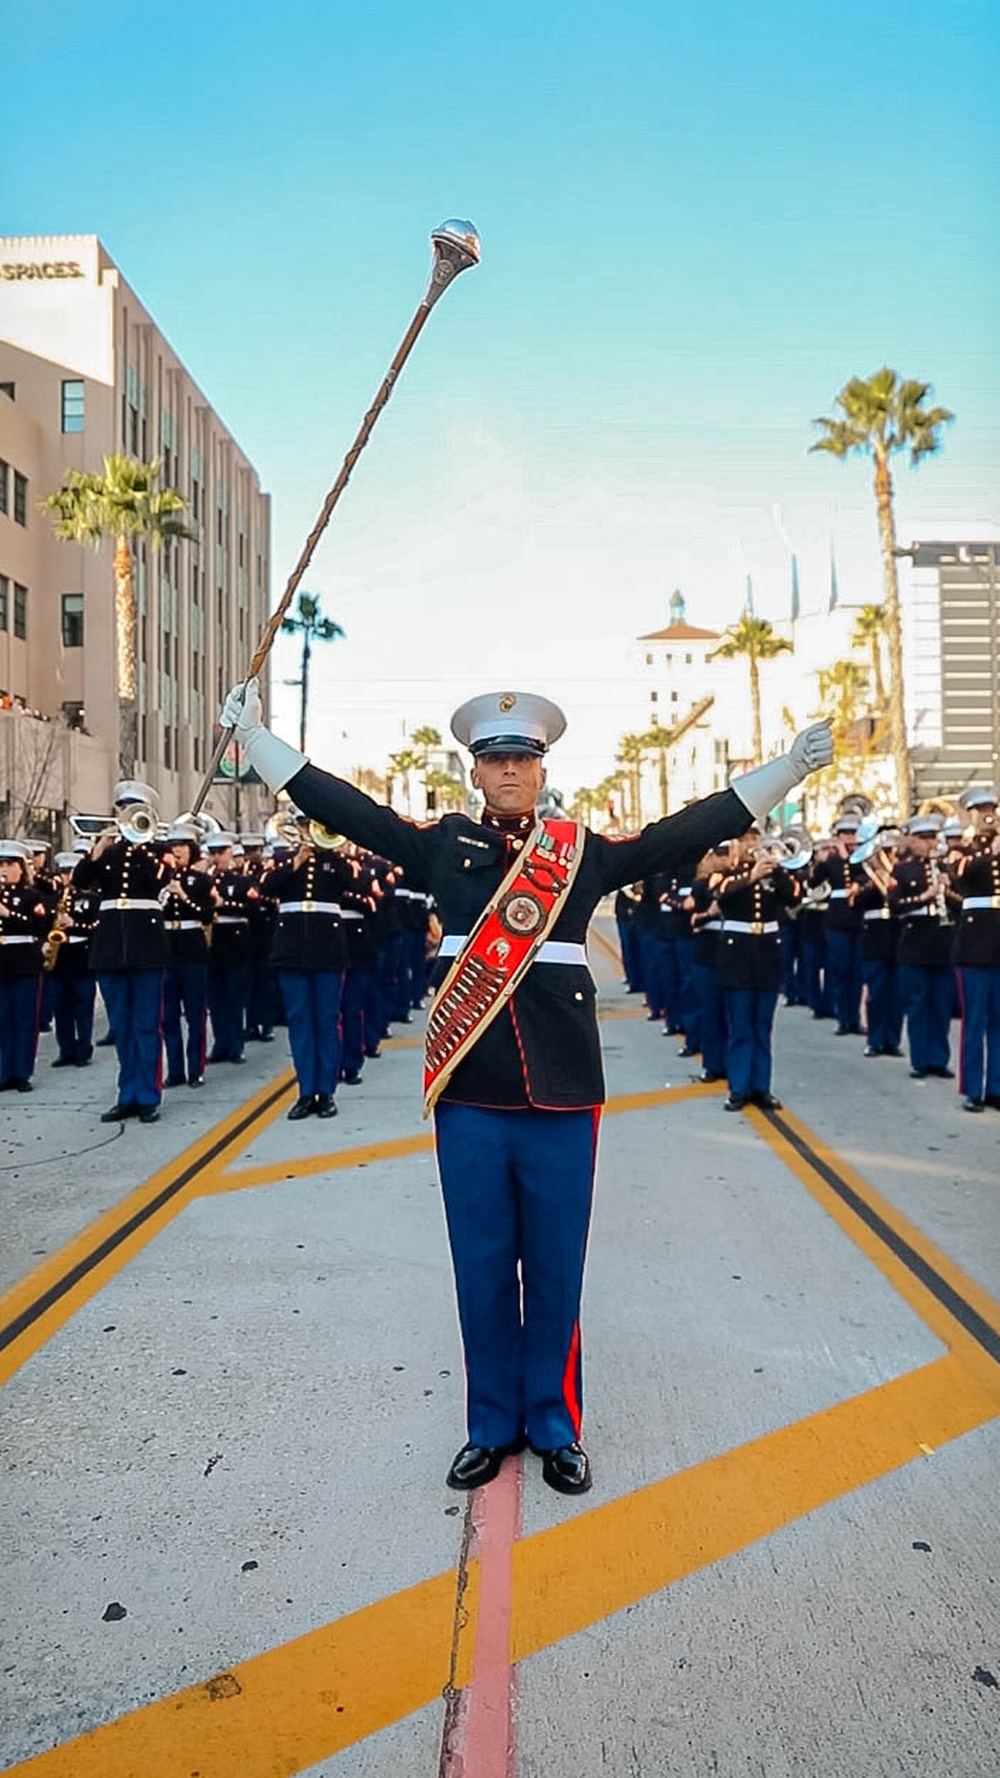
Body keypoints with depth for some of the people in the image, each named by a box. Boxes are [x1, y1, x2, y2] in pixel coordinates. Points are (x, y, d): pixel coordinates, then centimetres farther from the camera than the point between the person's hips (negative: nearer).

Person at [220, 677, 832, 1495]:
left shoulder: (586, 851, 4)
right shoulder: (443, 844, 5)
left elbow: (697, 828, 2)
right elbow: (338, 804, 4)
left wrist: (792, 764, -1)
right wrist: (253, 733, 2)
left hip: (561, 1096, 0)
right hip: (468, 1098, 0)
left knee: (556, 1271, 11)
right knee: (483, 1268, 12)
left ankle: (555, 1427, 31)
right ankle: (493, 1426, 30)